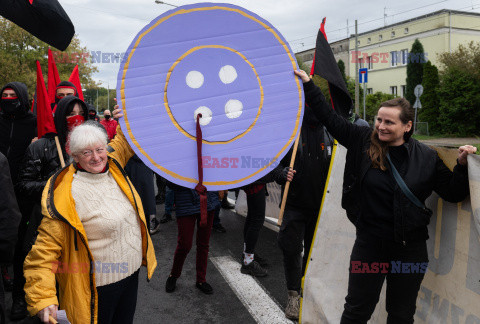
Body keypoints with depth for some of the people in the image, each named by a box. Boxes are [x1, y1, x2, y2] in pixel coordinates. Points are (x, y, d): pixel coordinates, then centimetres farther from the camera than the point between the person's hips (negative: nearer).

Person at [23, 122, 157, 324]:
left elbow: (124, 142, 17)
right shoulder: (66, 195, -22)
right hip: (97, 287, -6)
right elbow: (46, 247, -21)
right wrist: (43, 299, -26)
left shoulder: (113, 166, -3)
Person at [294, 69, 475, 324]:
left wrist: (462, 166, -12)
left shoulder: (427, 157, -3)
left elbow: (453, 193, 3)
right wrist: (308, 84, 1)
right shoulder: (364, 142, -4)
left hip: (410, 249, 1)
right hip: (369, 245, 0)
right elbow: (330, 118, -1)